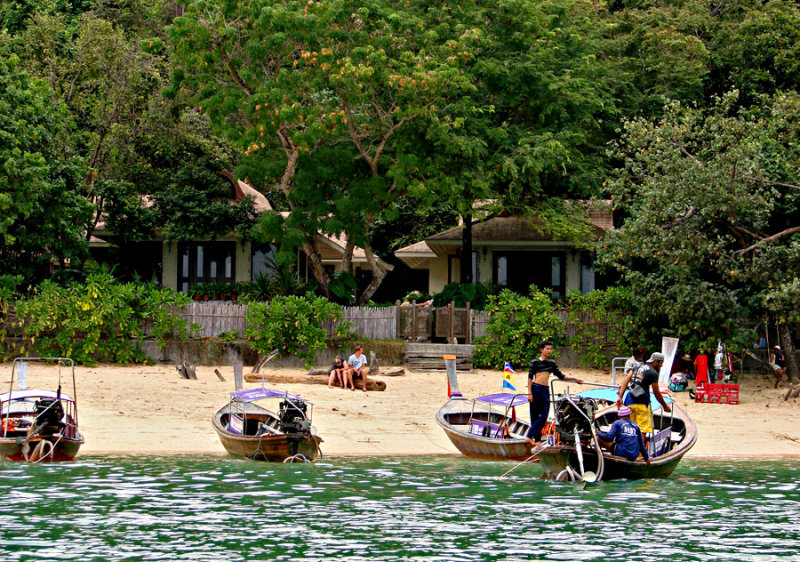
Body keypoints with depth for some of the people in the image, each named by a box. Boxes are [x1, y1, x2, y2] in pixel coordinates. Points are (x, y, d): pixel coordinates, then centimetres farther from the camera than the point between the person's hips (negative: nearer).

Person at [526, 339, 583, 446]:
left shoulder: (551, 363, 15)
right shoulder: (535, 362, 0)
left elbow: (560, 376, 21)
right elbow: (530, 377, -2)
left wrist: (574, 379, 14)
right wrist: (530, 393, -9)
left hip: (545, 390, 5)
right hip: (535, 388, -5)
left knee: (544, 415, -5)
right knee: (535, 415, -2)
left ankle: (530, 436, -2)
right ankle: (537, 438, 0)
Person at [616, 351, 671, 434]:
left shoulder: (639, 367, 16)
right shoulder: (653, 373, -6)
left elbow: (626, 380, 9)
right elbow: (656, 393, -4)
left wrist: (620, 397, 6)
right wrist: (665, 406, 8)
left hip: (629, 400, 7)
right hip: (641, 402, -7)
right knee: (643, 428, -5)